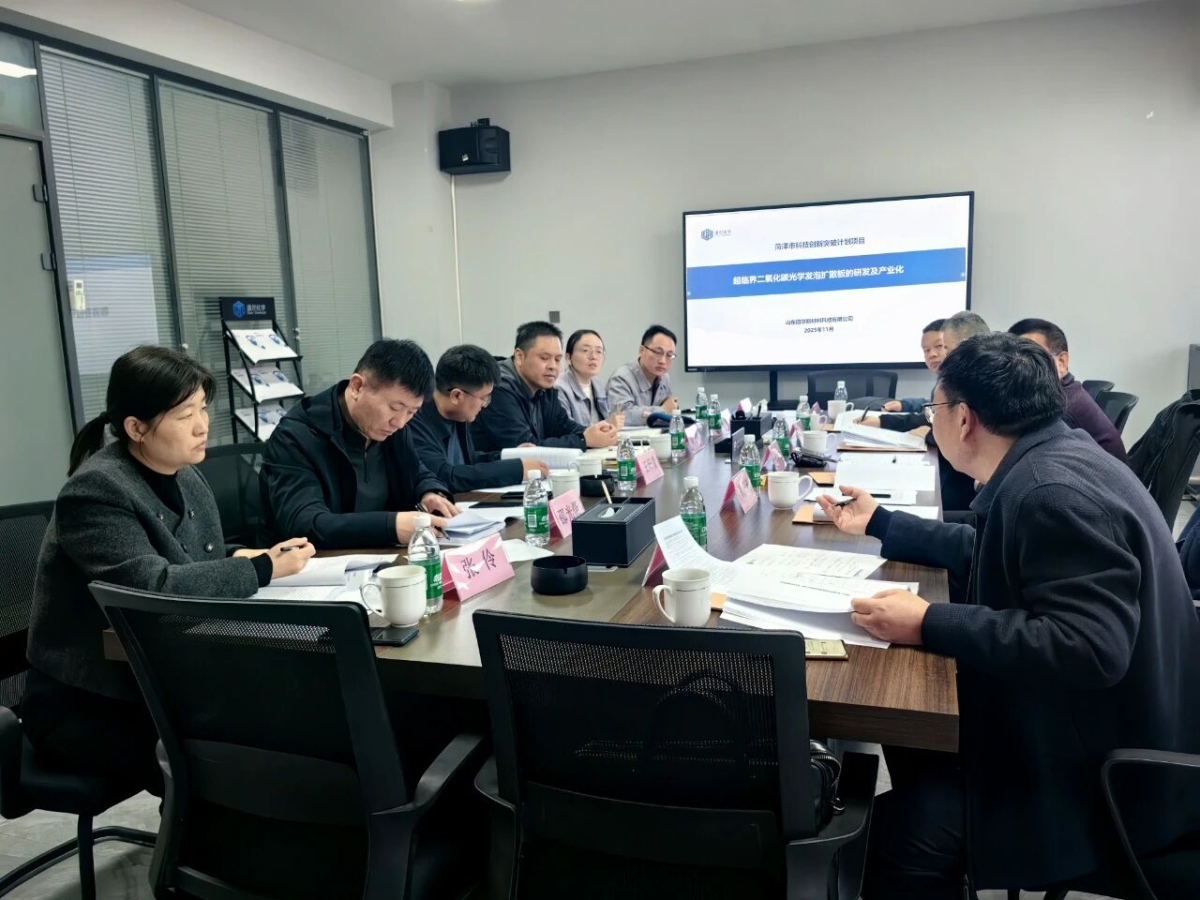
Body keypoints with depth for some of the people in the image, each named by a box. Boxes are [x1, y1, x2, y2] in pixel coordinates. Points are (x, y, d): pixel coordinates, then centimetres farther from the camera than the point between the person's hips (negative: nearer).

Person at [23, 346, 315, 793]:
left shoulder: (186, 476, 4)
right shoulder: (94, 492, -20)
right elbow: (154, 587, -30)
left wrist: (251, 556, -8)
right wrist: (262, 570, -23)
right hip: (86, 707, -7)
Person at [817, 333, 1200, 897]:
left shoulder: (1055, 491, -27)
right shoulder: (1046, 461, 4)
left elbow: (1087, 650, -35)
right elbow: (988, 552, 19)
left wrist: (928, 626, -29)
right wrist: (878, 523, 26)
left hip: (1112, 761, -10)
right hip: (1072, 718, 10)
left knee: (898, 832, -19)